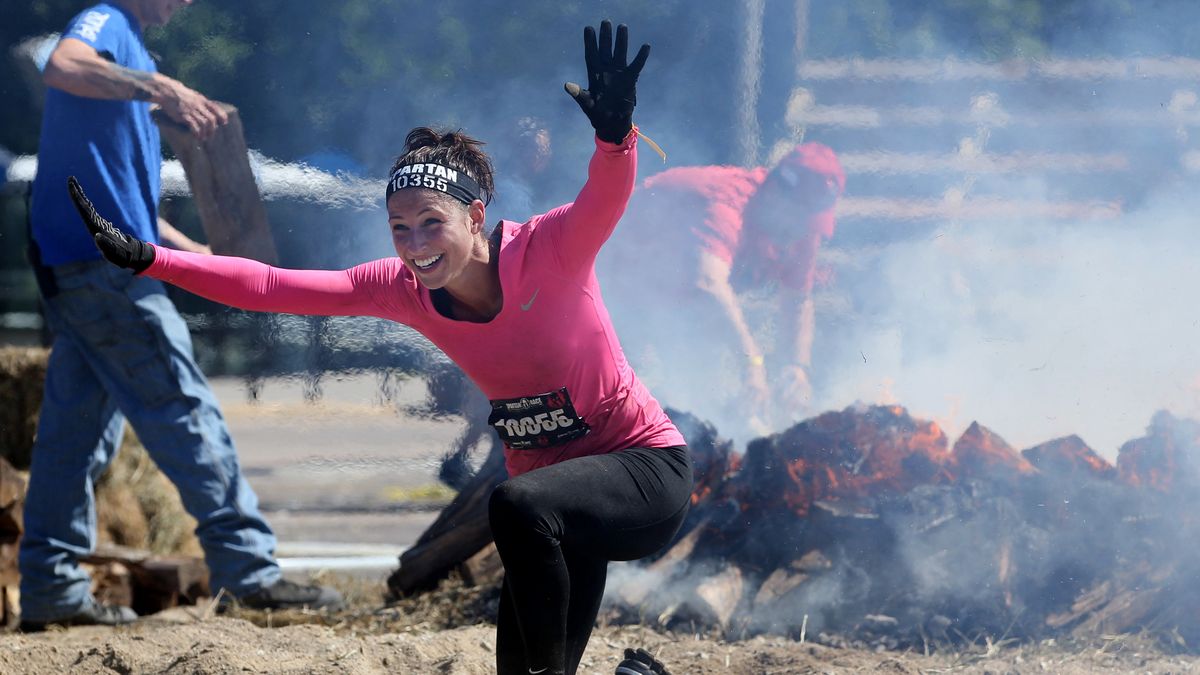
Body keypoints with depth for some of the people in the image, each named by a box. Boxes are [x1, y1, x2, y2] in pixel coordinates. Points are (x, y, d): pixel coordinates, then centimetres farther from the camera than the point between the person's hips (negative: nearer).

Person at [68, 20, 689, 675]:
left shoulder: (547, 251, -21)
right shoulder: (402, 289, -6)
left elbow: (605, 199, -41)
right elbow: (270, 286, -8)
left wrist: (614, 133, -62)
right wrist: (143, 258, -16)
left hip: (645, 466, -6)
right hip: (549, 485, 6)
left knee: (519, 504, -36)